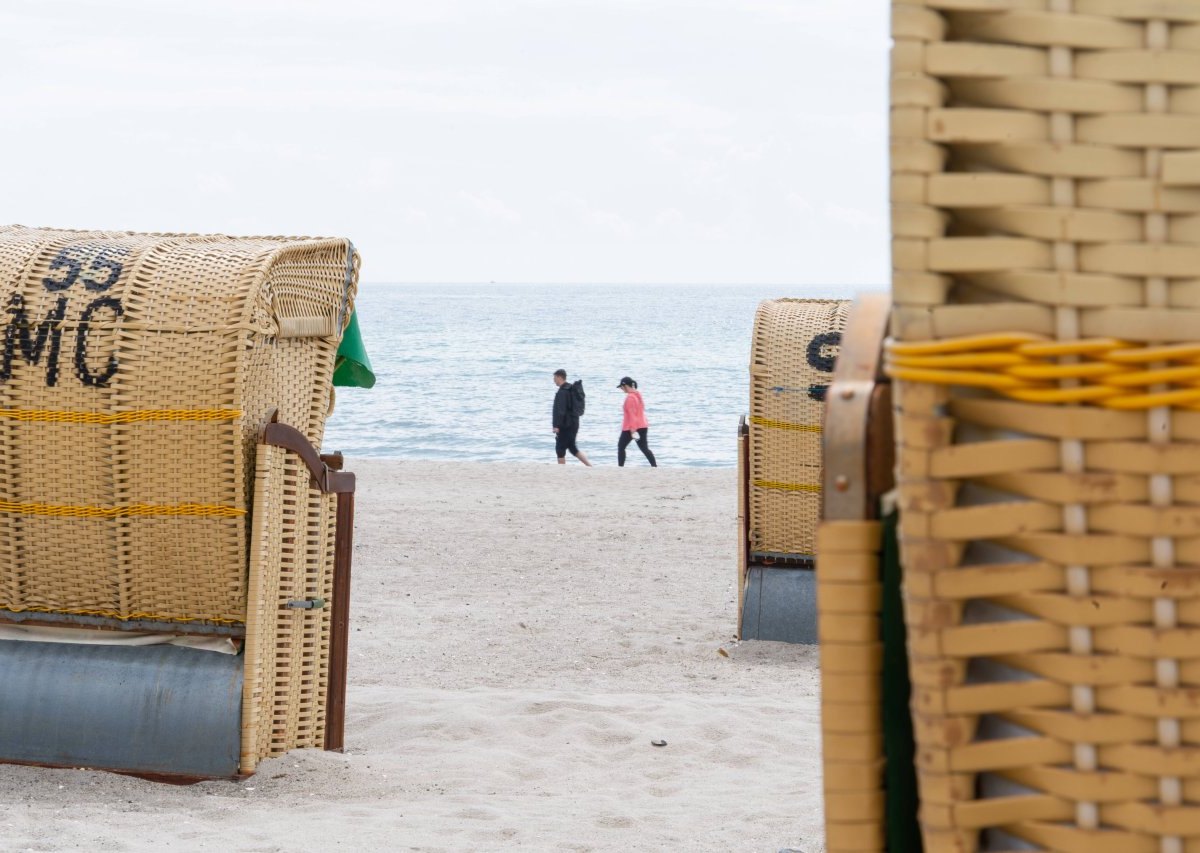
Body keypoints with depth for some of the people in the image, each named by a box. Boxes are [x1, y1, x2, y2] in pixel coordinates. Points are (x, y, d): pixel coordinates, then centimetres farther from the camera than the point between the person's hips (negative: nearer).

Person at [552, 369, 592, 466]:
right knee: (573, 448, 17)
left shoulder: (562, 392, -17)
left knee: (560, 449, -1)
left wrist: (556, 425, -23)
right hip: (574, 423, 9)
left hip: (565, 425, -9)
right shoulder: (572, 390, 13)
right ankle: (590, 466, 11)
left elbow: (560, 410, -23)